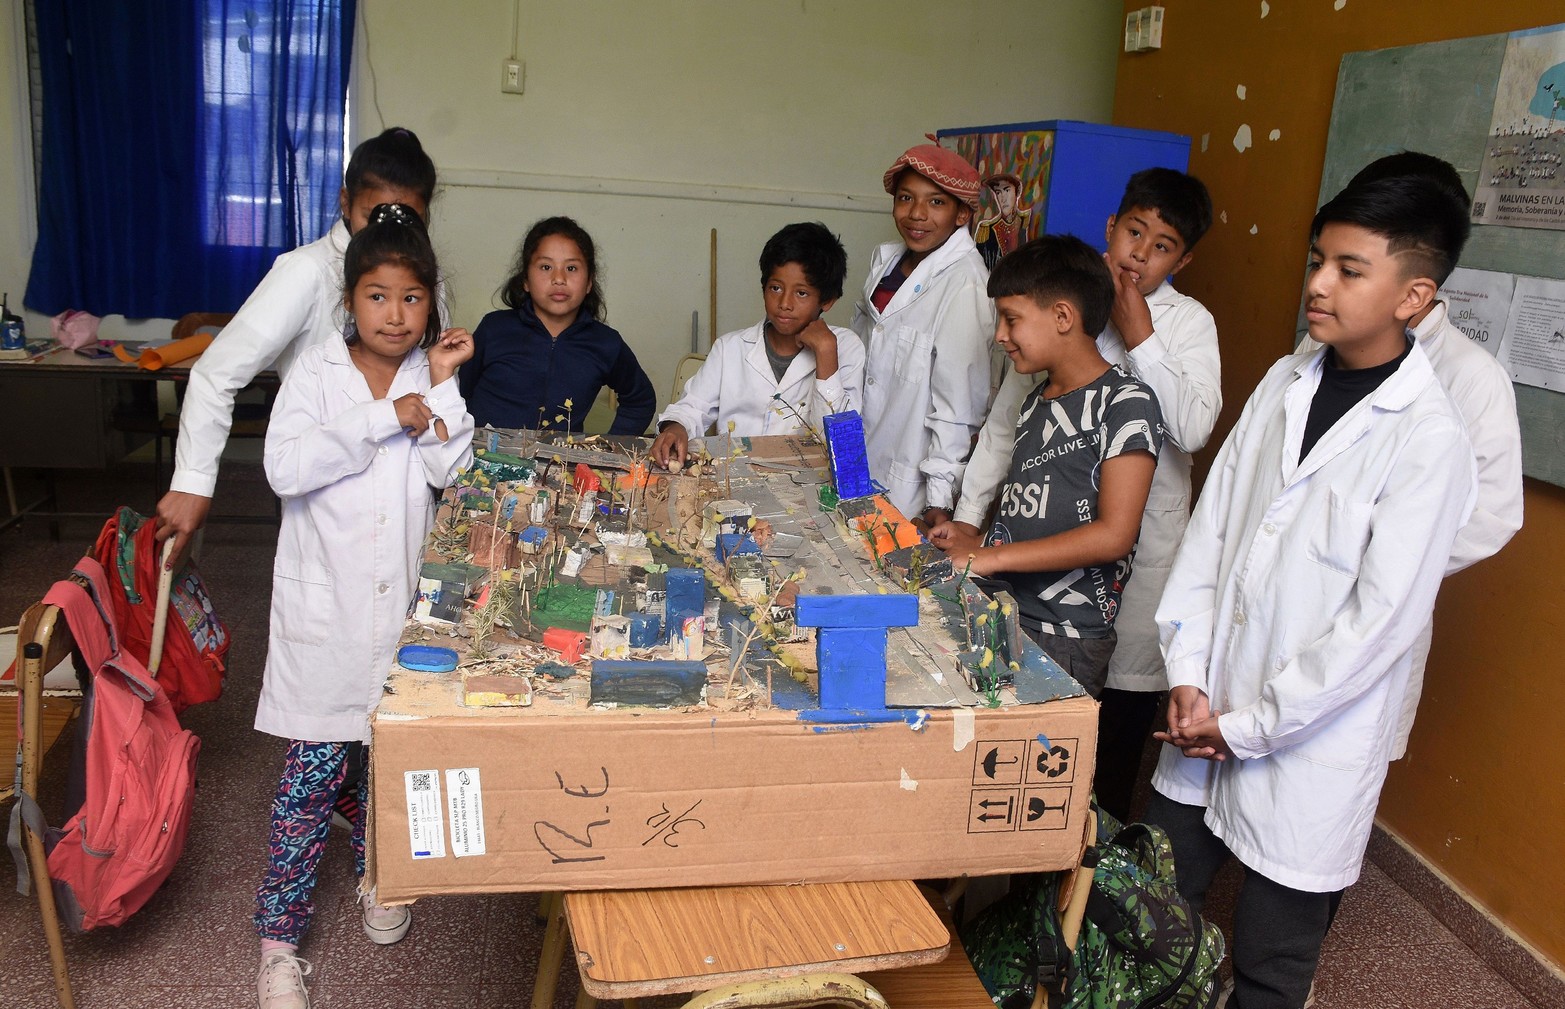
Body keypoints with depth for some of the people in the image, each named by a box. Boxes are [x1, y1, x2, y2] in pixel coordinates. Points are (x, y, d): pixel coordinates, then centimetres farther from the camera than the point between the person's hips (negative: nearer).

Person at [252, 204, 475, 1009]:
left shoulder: (430, 375, 3)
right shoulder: (316, 371, -5)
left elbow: (453, 475, -6)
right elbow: (285, 467, -19)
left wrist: (443, 386, -13)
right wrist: (384, 417, -20)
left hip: (401, 596, 3)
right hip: (326, 601, -3)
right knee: (314, 768, -1)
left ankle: (377, 875, 40)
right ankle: (279, 935, 12)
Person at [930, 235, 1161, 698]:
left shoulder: (1126, 401, -7)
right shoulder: (1035, 403, 18)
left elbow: (1113, 535, -16)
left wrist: (991, 556, -17)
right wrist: (974, 543, 5)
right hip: (998, 615, 6)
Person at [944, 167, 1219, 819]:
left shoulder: (1188, 324, -3)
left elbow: (1193, 429, -19)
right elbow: (1006, 417, 9)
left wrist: (1139, 336, -18)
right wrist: (969, 514, 5)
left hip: (1142, 529, -2)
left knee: (1124, 694, 4)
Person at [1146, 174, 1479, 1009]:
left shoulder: (1430, 440, -15)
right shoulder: (1284, 384, 3)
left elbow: (1381, 622, -17)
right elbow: (1209, 527, 4)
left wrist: (1249, 727, -12)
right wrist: (1188, 675, -3)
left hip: (1308, 749, -5)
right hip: (1206, 720, 5)